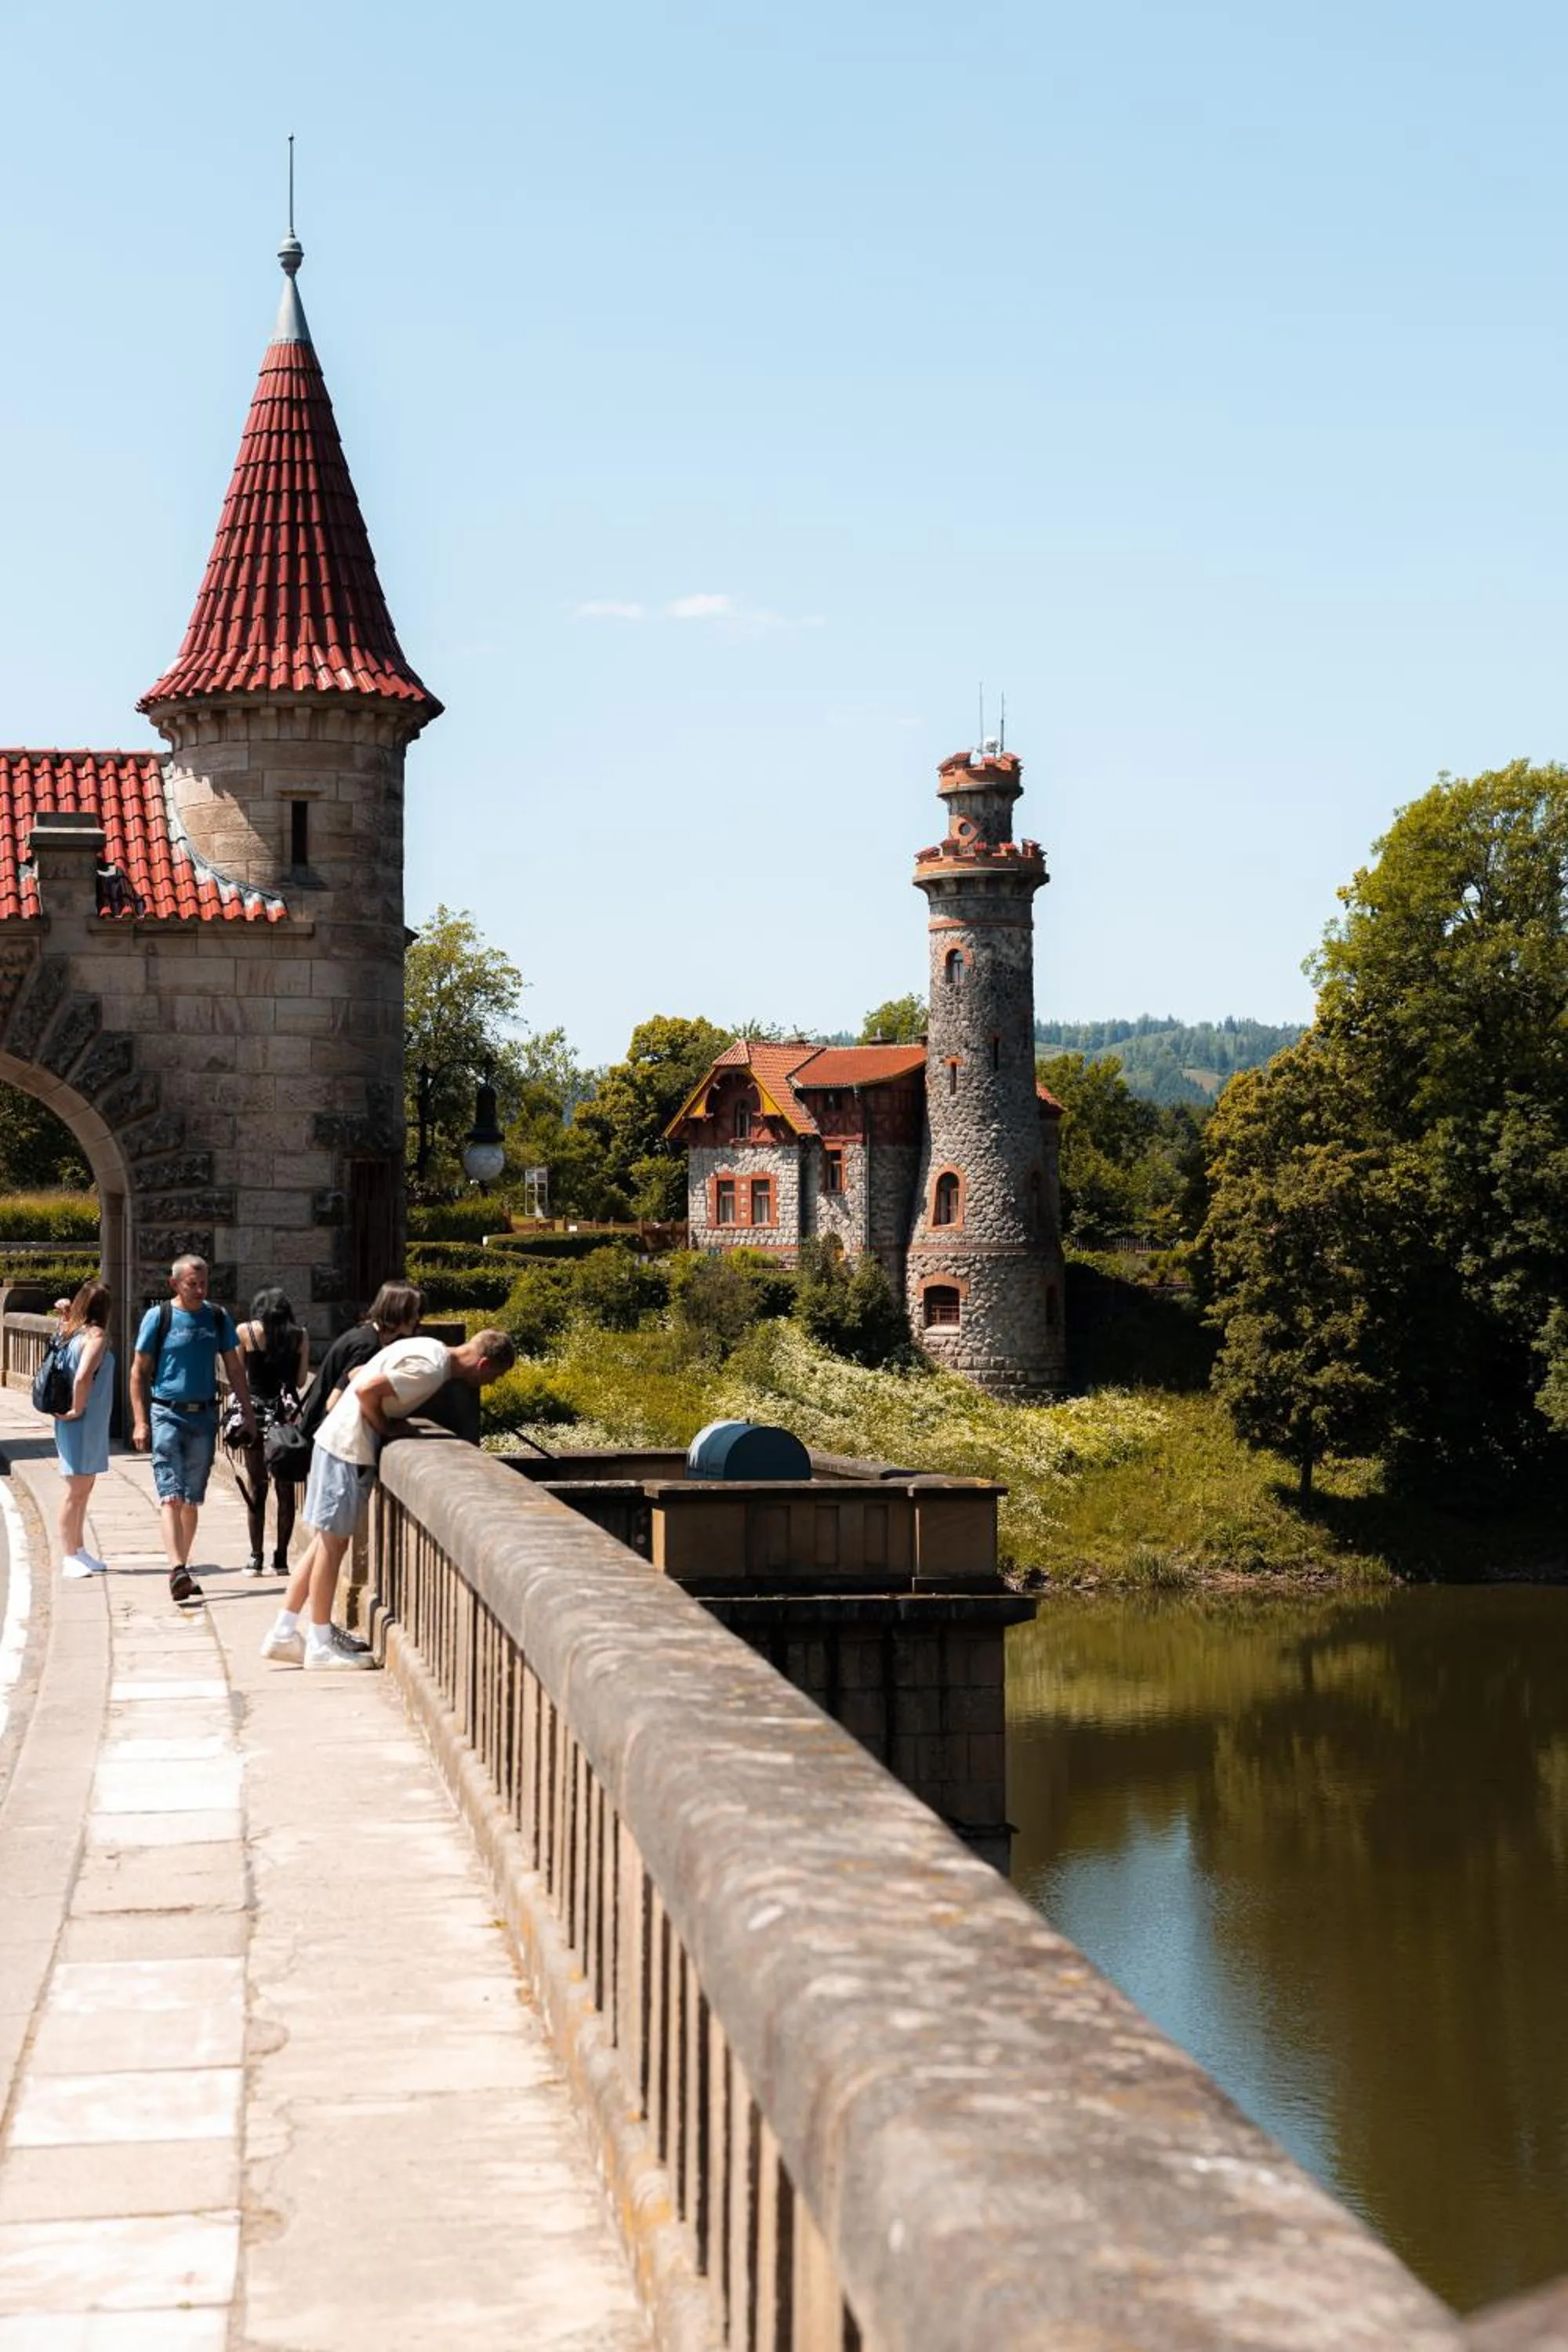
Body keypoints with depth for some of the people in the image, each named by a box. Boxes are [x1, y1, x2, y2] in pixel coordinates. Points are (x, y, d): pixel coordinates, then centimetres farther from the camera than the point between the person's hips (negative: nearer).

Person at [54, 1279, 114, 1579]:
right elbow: (82, 1378, -31)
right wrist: (76, 1410, -19)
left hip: (92, 1424, 9)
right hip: (84, 1422, -9)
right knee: (76, 1489, -3)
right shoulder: (96, 1335, -18)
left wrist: (65, 1315, 20)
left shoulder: (71, 1331, 8)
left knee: (83, 1487, 18)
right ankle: (69, 1557, 2)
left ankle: (79, 1550, 28)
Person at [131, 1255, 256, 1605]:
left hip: (204, 1416, 4)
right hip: (168, 1415, -4)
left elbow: (234, 1368, 15)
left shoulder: (217, 1318, 8)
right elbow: (139, 1371, 1)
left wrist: (247, 1411, 8)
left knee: (192, 1499, 9)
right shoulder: (158, 1317, -2)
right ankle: (177, 1570, -23)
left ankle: (181, 1570, 18)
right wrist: (140, 1422, -5)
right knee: (171, 1496, -13)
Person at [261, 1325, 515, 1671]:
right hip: (350, 1447, -9)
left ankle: (284, 1633, 16)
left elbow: (357, 1375, 18)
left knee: (328, 1541, 12)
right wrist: (384, 1429, -10)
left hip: (336, 1440, 9)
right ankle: (320, 1644, 5)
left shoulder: (432, 1351, 11)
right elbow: (367, 1390, -24)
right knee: (333, 1542, -2)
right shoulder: (430, 1368, -19)